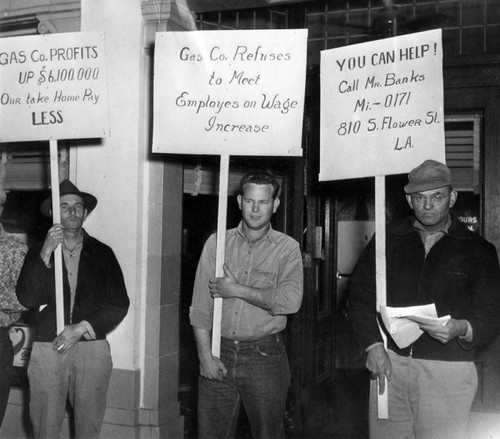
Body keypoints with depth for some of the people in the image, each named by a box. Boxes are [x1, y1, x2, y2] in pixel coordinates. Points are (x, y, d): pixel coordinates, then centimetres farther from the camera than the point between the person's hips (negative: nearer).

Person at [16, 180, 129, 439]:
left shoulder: (102, 253, 7)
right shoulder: (38, 253, 8)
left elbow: (119, 305, 3)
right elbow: (27, 299, -6)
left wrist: (81, 329, -8)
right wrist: (45, 255, -13)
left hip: (92, 348, 0)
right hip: (47, 349, 0)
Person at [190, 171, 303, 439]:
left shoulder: (287, 248, 1)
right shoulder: (217, 243, 6)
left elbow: (291, 300, -15)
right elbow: (200, 305, 2)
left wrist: (237, 290, -12)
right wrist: (206, 356, -6)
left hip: (265, 356, -2)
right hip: (220, 353, 2)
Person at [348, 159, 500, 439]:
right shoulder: (388, 239, 8)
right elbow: (360, 293, 10)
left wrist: (462, 329, -21)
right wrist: (373, 345, -2)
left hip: (448, 372, -2)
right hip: (389, 365, 2)